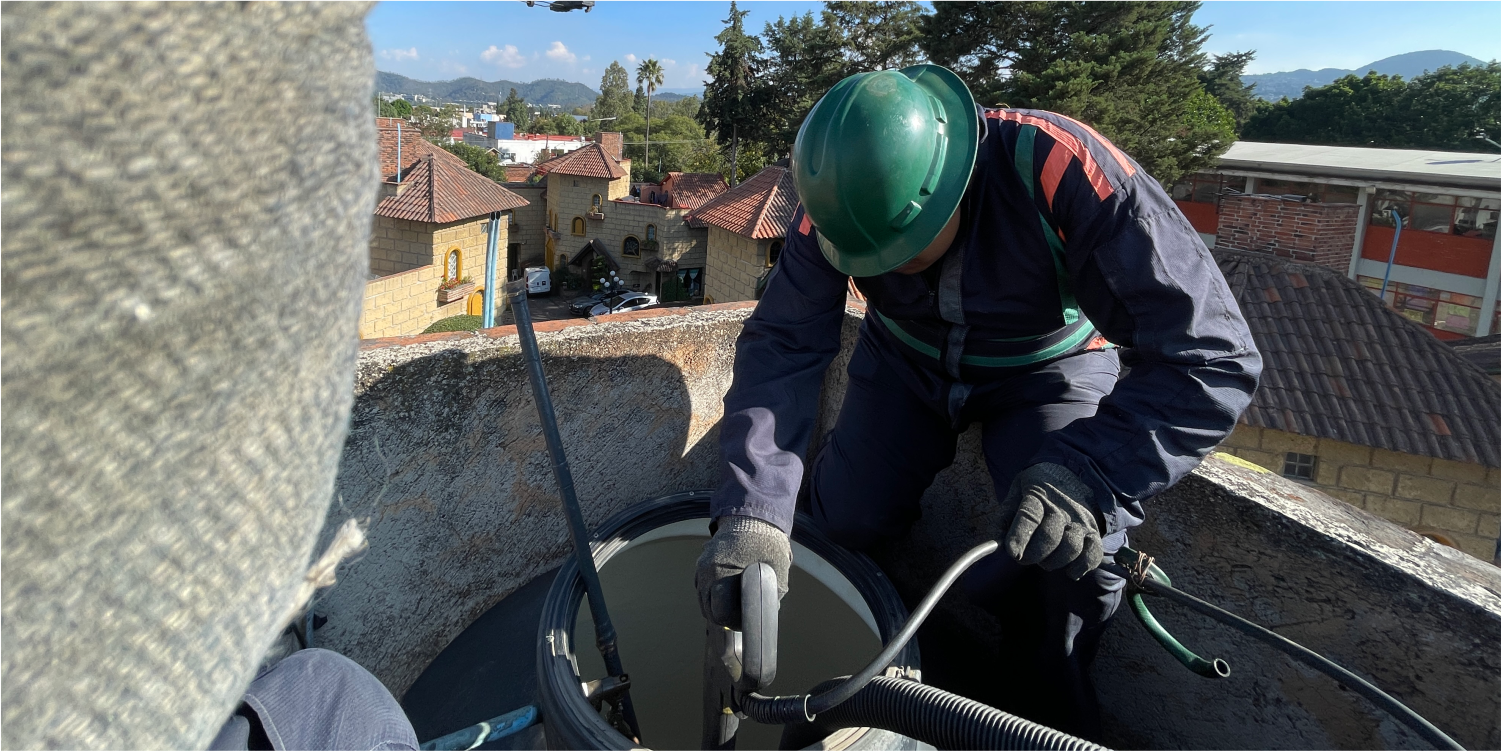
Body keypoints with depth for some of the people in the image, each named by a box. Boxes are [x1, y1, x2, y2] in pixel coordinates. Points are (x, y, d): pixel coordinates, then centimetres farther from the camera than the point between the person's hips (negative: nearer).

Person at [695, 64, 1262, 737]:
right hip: (905, 360, 3)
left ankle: (1053, 709, 10)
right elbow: (780, 344, -29)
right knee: (843, 520, -11)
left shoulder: (1062, 170, -36)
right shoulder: (835, 200, -25)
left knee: (1072, 549, -23)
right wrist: (752, 507, -43)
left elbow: (1212, 354, -37)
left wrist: (1089, 473, -52)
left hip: (1046, 369, -2)